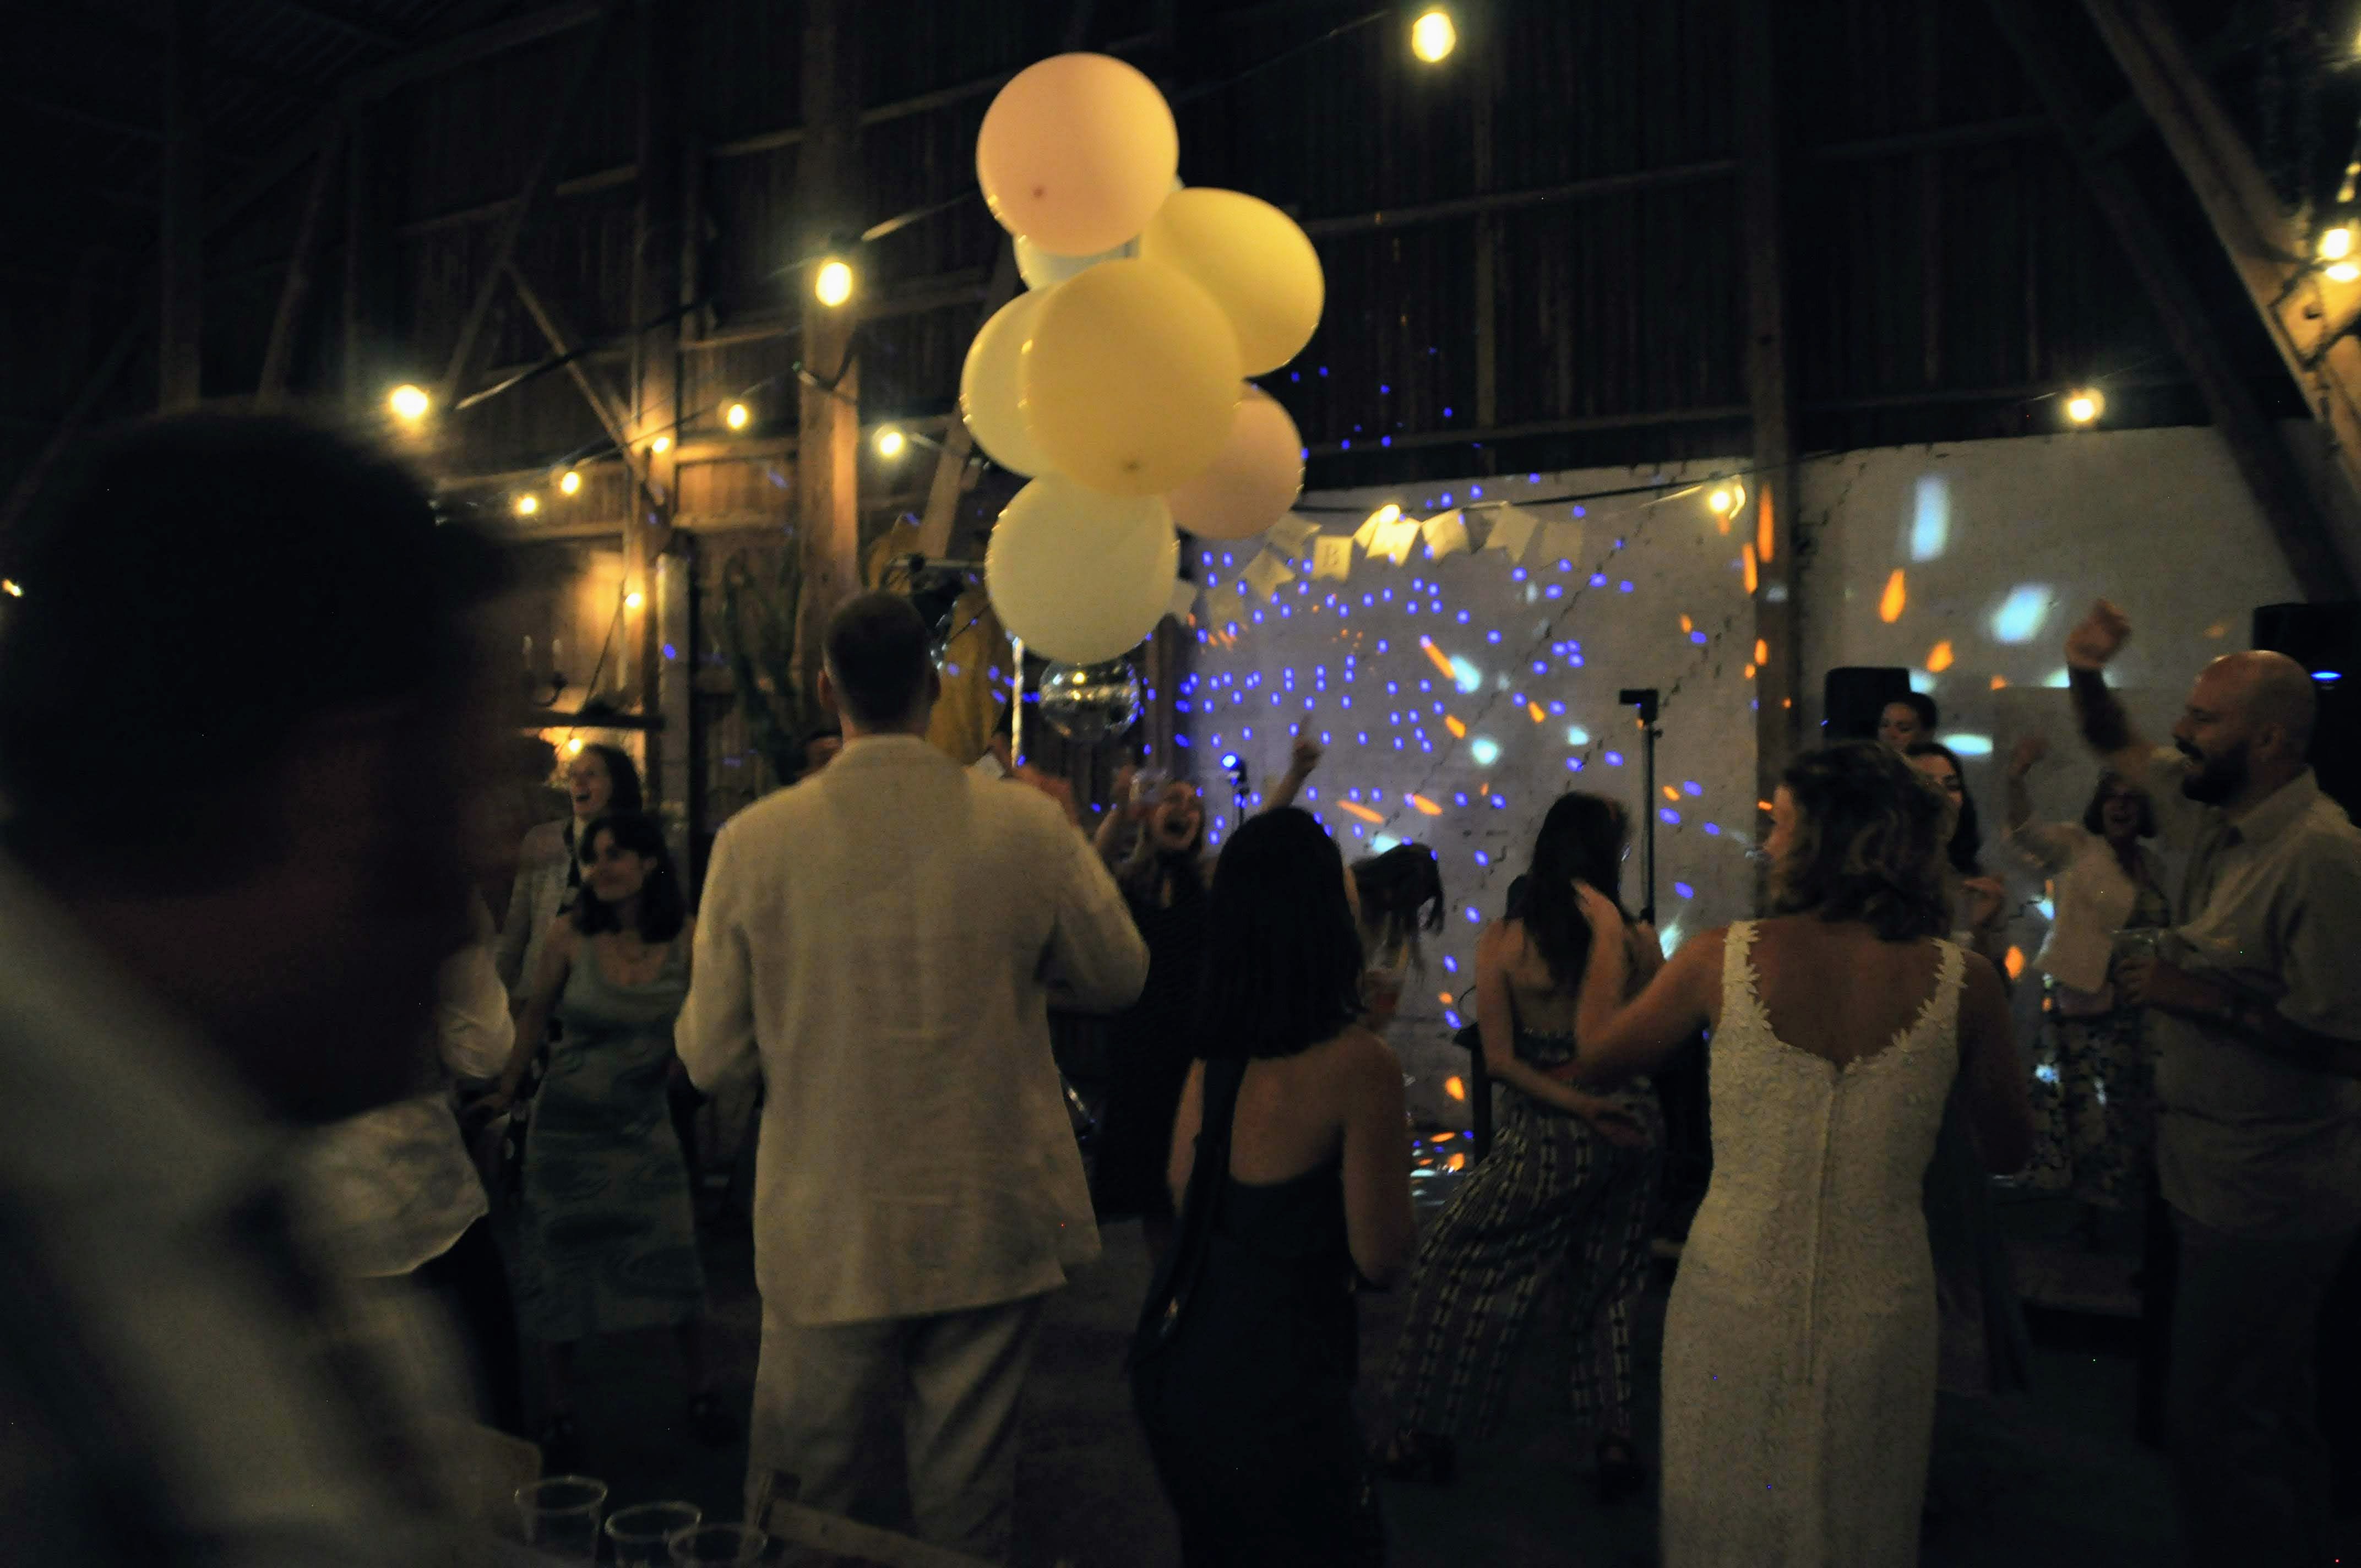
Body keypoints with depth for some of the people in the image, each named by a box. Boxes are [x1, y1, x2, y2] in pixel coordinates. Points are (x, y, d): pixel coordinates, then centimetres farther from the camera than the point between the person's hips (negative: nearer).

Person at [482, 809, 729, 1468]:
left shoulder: (688, 936, -9)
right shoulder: (569, 935, -11)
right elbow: (534, 1016, 4)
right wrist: (503, 1094, 8)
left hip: (646, 1124, 1)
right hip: (568, 1124, 0)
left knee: (673, 1259, 0)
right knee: (560, 1267, 6)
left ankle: (701, 1392, 21)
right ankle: (560, 1411, 23)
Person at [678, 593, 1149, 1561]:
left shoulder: (755, 840, -11)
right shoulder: (1030, 826, -10)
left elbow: (710, 1057, -5)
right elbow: (1119, 978, 5)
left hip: (826, 1235, 0)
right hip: (992, 1227, 1)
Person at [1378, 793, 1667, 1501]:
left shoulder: (1505, 942, -11)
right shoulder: (1635, 940, -8)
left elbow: (1501, 1059, -14)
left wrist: (1580, 1107, -12)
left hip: (1546, 1138, -3)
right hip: (1632, 1131, 3)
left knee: (1459, 1268, 12)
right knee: (1609, 1285, 21)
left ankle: (1428, 1435, 20)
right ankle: (1614, 1439, 26)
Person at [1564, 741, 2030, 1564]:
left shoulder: (1721, 958, -14)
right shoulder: (1962, 979, -11)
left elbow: (1594, 1061, 1)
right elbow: (2009, 1151, 4)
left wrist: (1608, 939, 16)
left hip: (1734, 1305, -1)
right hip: (1879, 1318, 1)